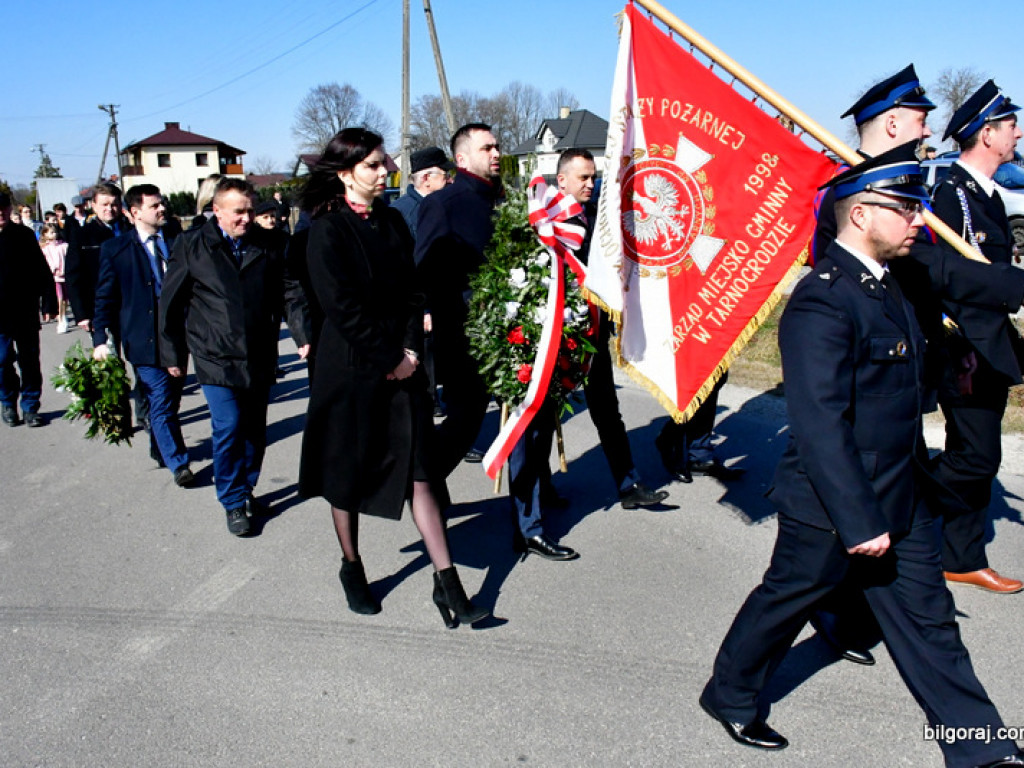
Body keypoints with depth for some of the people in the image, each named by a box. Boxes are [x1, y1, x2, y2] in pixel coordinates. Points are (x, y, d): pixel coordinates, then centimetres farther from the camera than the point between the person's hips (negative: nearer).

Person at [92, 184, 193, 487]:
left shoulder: (175, 242, 7)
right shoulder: (115, 249, -1)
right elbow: (105, 298, 1)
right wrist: (100, 339, -5)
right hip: (145, 339, -4)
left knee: (171, 399, 14)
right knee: (160, 404, -4)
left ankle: (160, 448, 35)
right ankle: (178, 463, 5)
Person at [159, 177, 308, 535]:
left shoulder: (267, 244, 4)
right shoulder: (192, 245, -2)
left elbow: (288, 291, 8)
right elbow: (171, 303, 3)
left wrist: (303, 335, -2)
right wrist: (172, 354, 5)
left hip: (259, 355, 3)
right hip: (216, 357, -3)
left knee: (255, 428, 10)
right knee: (228, 428, -8)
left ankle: (246, 488, 30)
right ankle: (234, 502, 9)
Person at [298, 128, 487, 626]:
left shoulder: (391, 221, 10)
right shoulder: (328, 230, -9)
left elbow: (411, 290, 9)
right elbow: (342, 307, -14)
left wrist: (411, 349, -4)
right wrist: (388, 359, -12)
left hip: (402, 365, 5)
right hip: (352, 368, -5)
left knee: (419, 469, 2)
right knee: (350, 473, 9)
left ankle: (446, 581, 4)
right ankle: (351, 569, 29)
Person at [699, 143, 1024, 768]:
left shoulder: (887, 283, 7)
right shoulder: (823, 301, -25)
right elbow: (821, 426, -28)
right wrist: (859, 520, -26)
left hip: (900, 503, 9)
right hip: (833, 506, -8)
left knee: (928, 616, 16)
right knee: (787, 600, 12)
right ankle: (729, 695, 36)